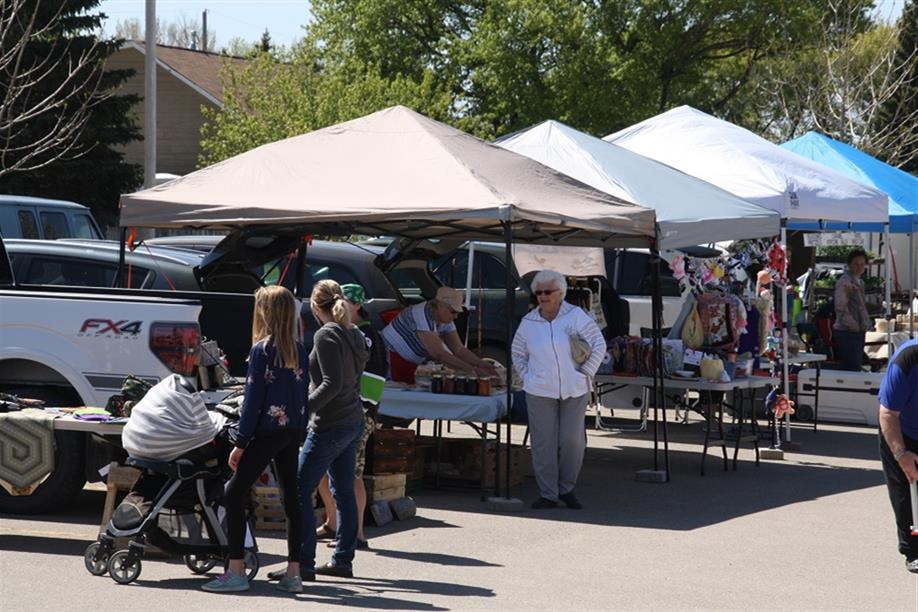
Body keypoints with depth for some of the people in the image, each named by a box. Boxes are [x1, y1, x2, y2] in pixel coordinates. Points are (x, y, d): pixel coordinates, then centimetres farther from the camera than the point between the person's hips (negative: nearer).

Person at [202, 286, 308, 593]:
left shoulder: (262, 349, -11)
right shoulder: (298, 349, 7)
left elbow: (253, 398, -12)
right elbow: (302, 392, 10)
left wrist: (240, 443, -9)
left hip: (268, 430, -7)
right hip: (294, 430, 7)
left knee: (235, 493, -2)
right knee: (292, 497, 8)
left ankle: (236, 571, -6)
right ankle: (293, 573, 10)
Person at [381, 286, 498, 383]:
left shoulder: (445, 321, -1)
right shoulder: (423, 316, -28)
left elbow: (459, 350, -1)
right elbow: (439, 354, -33)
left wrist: (480, 364, -18)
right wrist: (471, 370, -35)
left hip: (410, 365, 9)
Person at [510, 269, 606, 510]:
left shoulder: (576, 316, -3)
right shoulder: (528, 322, 4)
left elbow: (599, 346, 1)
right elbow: (517, 353, 19)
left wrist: (585, 374, -2)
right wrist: (527, 377, 7)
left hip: (574, 391, -1)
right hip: (540, 392, 1)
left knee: (572, 441, -2)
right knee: (544, 443, 0)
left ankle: (567, 489, 18)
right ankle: (548, 494, 8)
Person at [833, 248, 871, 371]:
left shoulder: (859, 282, 17)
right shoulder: (845, 282, -13)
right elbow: (840, 308, -21)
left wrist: (866, 324, 12)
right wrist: (854, 325, -17)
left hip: (858, 333, 10)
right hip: (848, 333, -10)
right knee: (852, 370, -14)